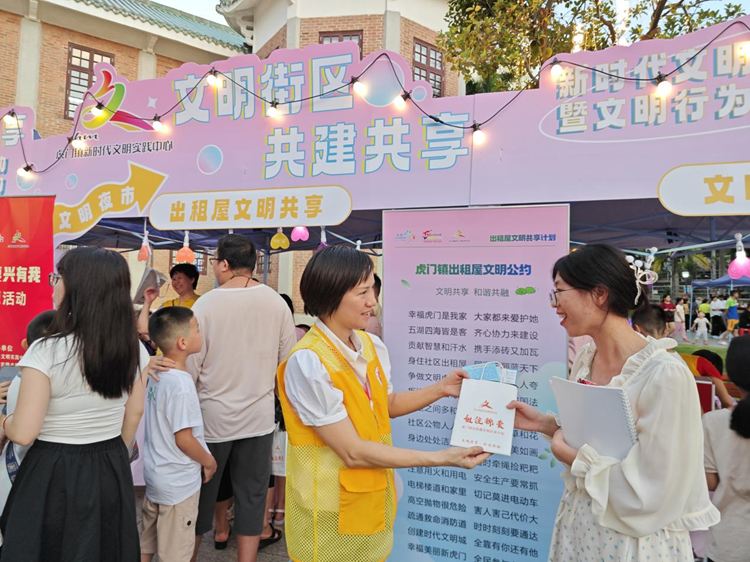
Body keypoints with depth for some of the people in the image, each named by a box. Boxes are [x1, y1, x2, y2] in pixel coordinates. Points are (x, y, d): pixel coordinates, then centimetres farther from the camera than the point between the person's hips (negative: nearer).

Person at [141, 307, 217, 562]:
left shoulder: (156, 372, -1)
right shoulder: (181, 384, -28)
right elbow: (183, 439, -24)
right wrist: (209, 461, -8)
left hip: (155, 473, 8)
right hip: (179, 482, -8)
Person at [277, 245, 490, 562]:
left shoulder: (372, 346, -3)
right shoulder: (308, 362, -26)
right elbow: (353, 452, -24)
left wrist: (440, 389, 1)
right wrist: (442, 458, -23)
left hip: (372, 500, 6)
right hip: (331, 513, -6)